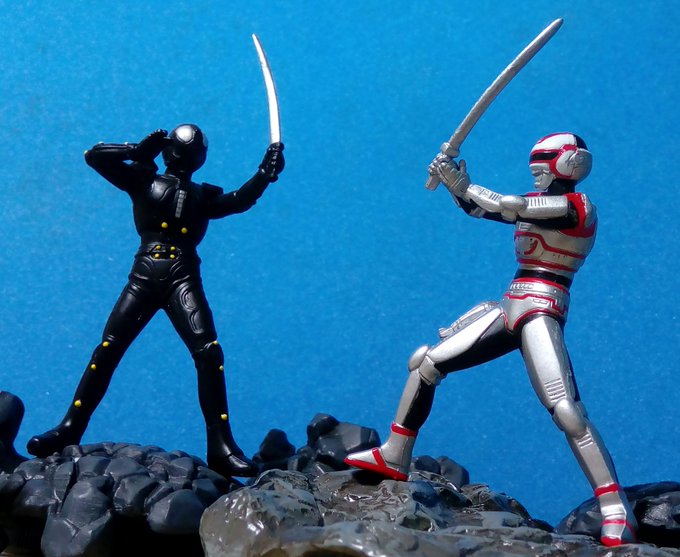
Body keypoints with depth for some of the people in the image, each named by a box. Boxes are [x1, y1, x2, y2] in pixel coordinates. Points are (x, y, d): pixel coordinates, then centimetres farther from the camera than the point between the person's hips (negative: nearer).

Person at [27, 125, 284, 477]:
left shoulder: (205, 196, 20)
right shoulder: (144, 181, 15)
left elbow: (240, 201, 3)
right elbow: (95, 156, 9)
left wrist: (266, 173, -10)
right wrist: (140, 150, 6)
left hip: (184, 279, 0)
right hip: (145, 276, 0)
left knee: (209, 353, -15)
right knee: (108, 349, -8)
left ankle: (221, 447, -15)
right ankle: (70, 429, 0)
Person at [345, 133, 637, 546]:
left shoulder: (578, 205, -9)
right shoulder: (535, 202, 18)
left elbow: (507, 206, -20)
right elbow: (476, 207, 18)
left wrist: (464, 185, -7)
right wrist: (454, 181, 0)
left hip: (540, 310, -9)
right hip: (510, 308, 9)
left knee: (566, 409, -23)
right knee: (426, 362, 9)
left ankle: (617, 512, -20)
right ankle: (395, 458, 19)